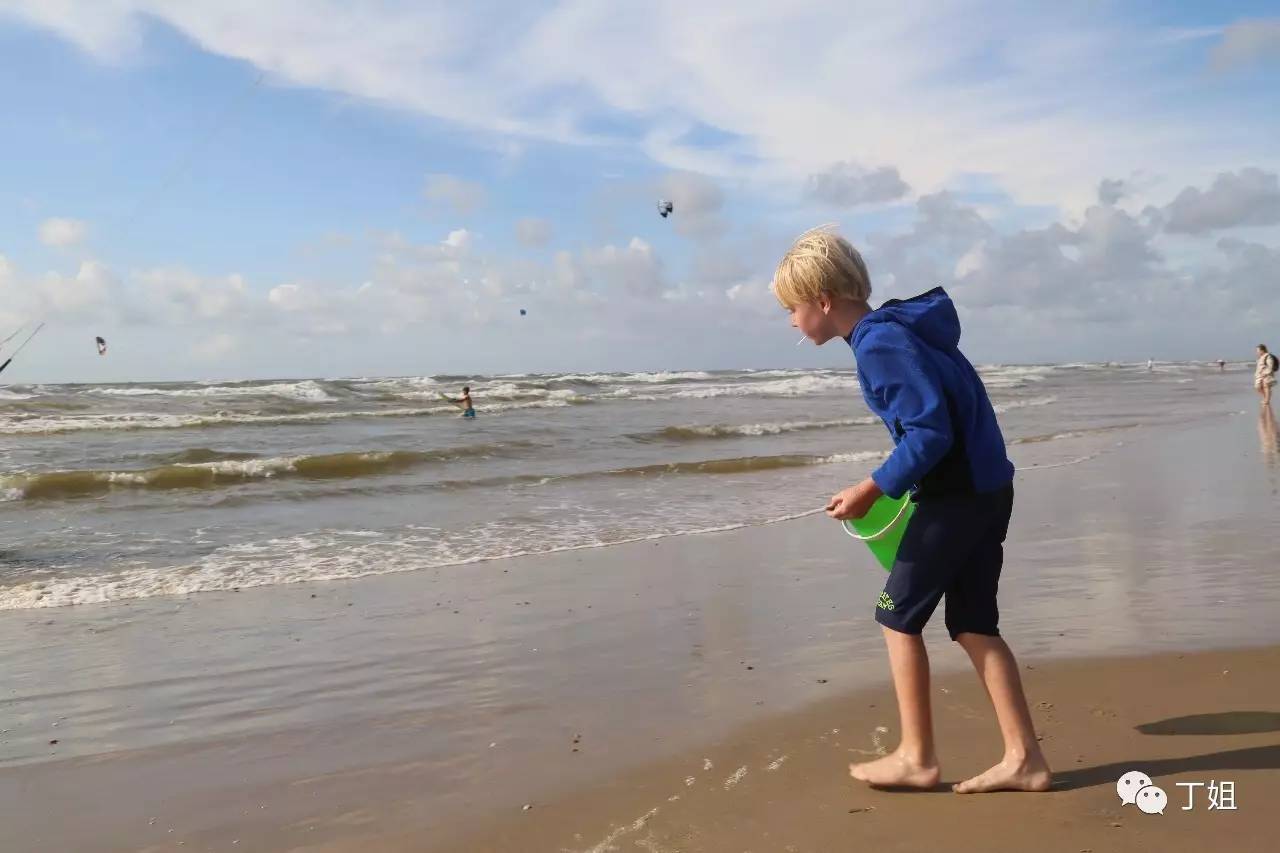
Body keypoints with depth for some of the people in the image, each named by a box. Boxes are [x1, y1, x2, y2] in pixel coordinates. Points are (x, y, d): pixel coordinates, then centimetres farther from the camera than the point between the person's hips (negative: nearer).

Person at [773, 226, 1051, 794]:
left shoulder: (880, 344, -18)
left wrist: (874, 489, -14)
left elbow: (931, 432, -22)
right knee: (974, 625, 12)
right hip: (987, 490, 9)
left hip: (955, 496, -9)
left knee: (898, 616, 4)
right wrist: (890, 484, 18)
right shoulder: (894, 329, 11)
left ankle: (916, 757, 13)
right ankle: (1023, 759, 15)